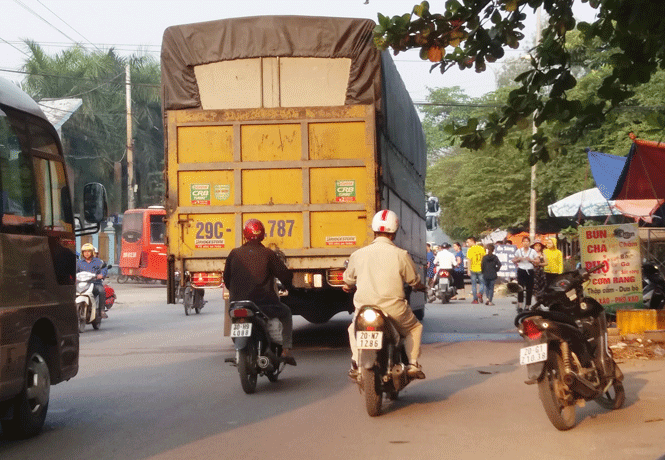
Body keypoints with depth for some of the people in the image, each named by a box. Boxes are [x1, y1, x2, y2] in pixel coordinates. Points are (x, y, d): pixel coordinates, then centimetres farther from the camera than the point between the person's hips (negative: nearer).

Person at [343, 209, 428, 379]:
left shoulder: (358, 254, 2)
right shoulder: (400, 255, -6)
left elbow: (348, 280, 17)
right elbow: (414, 280, 7)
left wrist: (348, 287, 42)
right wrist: (421, 287, 32)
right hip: (394, 311, -2)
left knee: (354, 329, 32)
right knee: (415, 328, 25)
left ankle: (356, 364, 15)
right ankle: (413, 364, 11)